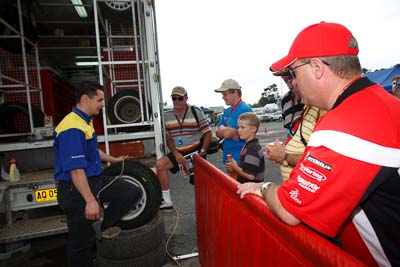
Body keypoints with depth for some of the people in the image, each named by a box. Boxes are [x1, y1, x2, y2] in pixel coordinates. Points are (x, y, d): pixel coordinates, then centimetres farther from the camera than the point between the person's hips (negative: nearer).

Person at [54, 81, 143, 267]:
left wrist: (113, 160, 36)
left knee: (133, 192, 3)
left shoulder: (85, 122, 10)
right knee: (82, 241, 5)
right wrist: (90, 200, -30)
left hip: (95, 180, 9)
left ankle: (104, 226, 19)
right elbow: (75, 169, -28)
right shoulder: (72, 128, -23)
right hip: (75, 190, -9)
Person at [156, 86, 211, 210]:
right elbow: (168, 138, 7)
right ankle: (167, 201, -5)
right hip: (178, 153, 3)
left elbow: (208, 133, -4)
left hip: (195, 151, -3)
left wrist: (202, 152, -13)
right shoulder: (167, 116, 4)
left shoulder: (196, 112, -4)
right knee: (160, 164, -15)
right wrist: (175, 153, -8)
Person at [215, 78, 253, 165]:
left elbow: (227, 133, -22)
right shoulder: (227, 111, 12)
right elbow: (218, 133, 9)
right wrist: (225, 129, -12)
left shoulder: (244, 109, -17)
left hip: (240, 158, -9)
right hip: (228, 157, 9)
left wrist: (221, 128, 0)